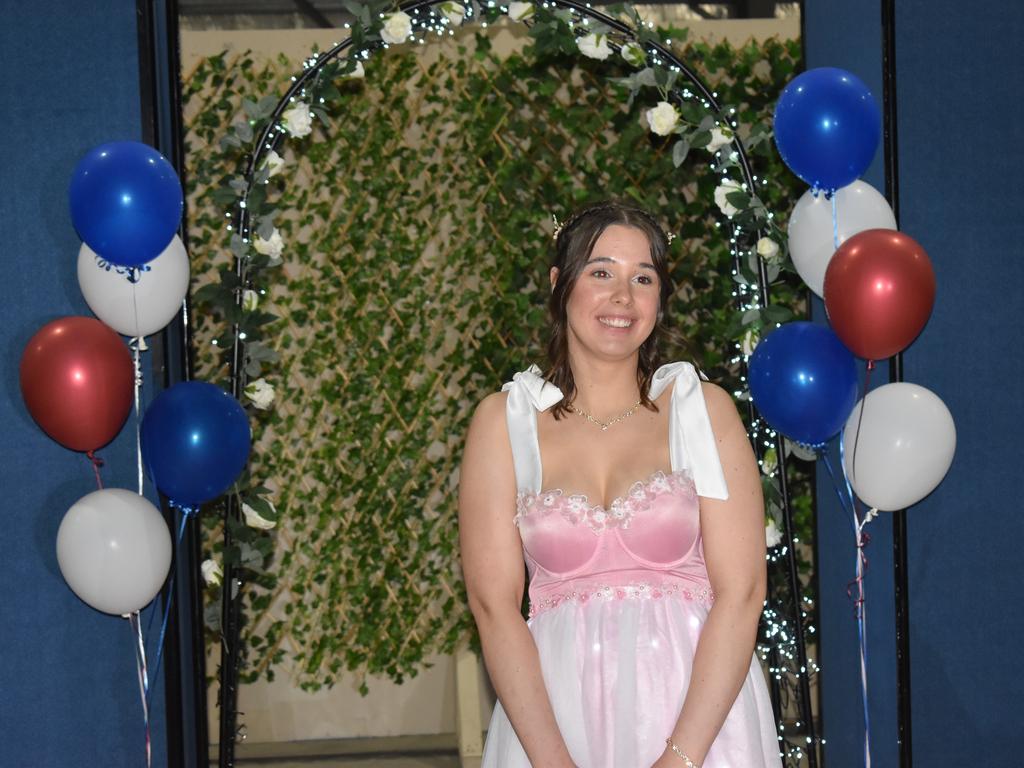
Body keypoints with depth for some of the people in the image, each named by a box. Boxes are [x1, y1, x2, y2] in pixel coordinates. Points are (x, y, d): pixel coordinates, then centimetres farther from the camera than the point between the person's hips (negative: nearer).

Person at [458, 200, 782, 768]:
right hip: (554, 712, 0)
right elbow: (493, 603, -5)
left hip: (700, 711, 0)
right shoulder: (502, 421, 1)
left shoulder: (703, 410, -1)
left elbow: (741, 593, -7)